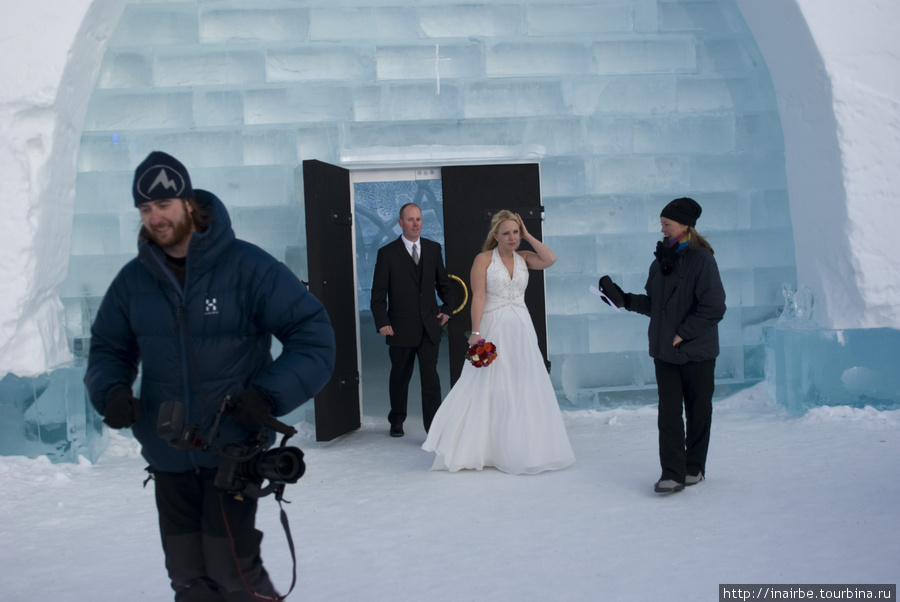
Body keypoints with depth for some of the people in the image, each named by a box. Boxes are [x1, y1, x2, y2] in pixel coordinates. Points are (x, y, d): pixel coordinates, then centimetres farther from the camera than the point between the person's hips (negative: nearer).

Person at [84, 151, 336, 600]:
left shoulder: (248, 267, -11)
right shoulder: (133, 280, 4)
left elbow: (313, 335, -10)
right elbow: (109, 348, 16)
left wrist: (270, 395, -22)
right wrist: (110, 391, -7)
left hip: (233, 449, -4)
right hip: (166, 456, 5)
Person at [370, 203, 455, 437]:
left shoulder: (433, 249, 8)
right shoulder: (387, 253, -2)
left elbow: (443, 282, 18)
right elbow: (378, 293, -3)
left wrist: (447, 308, 8)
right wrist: (382, 323, -10)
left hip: (429, 327, 2)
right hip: (401, 328, -1)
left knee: (430, 376, -6)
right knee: (400, 377, 12)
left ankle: (433, 425, -3)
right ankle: (397, 421, 28)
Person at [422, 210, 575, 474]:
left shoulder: (523, 257, 9)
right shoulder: (484, 259, -3)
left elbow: (550, 259, -8)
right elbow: (478, 297, -11)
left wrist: (527, 235, -2)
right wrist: (475, 332, -21)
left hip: (521, 330, 4)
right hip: (494, 330, -4)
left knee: (524, 389, 6)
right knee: (489, 389, -1)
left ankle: (520, 449, 18)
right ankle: (472, 450, 8)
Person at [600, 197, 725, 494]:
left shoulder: (701, 259, -11)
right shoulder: (660, 261, 10)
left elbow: (713, 307, -16)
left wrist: (683, 334, -16)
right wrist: (625, 300, 2)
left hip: (696, 352, -5)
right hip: (665, 352, 5)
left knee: (698, 412, 9)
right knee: (668, 413, -1)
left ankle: (694, 467, 24)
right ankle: (672, 473, 1)